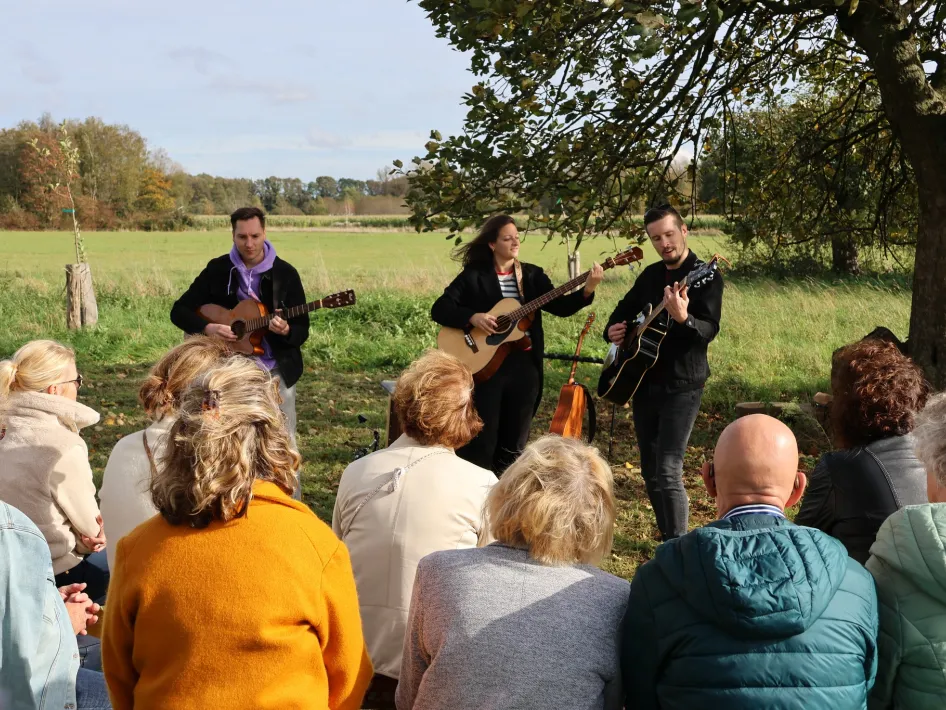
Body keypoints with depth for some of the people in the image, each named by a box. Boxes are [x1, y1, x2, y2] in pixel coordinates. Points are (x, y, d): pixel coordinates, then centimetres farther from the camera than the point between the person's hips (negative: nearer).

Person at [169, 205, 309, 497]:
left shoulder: (285, 273, -3)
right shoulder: (218, 269, 0)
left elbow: (303, 331, -2)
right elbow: (179, 311, 2)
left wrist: (286, 331, -25)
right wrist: (208, 328, -15)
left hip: (276, 370, -1)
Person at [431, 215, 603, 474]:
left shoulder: (533, 275, 8)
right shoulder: (474, 276, -2)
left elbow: (560, 307, -2)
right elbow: (439, 309, -6)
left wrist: (587, 290, -18)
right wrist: (473, 317, -20)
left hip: (524, 367, 4)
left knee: (514, 443, 10)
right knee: (481, 440, 0)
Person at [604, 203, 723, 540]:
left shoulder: (705, 277, -9)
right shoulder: (651, 275, 11)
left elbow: (709, 330, -21)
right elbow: (625, 307, 26)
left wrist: (684, 318, -42)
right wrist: (613, 329, 4)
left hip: (681, 386, -7)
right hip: (644, 382, 7)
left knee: (667, 472, -15)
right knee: (650, 472, 13)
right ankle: (668, 539, 27)